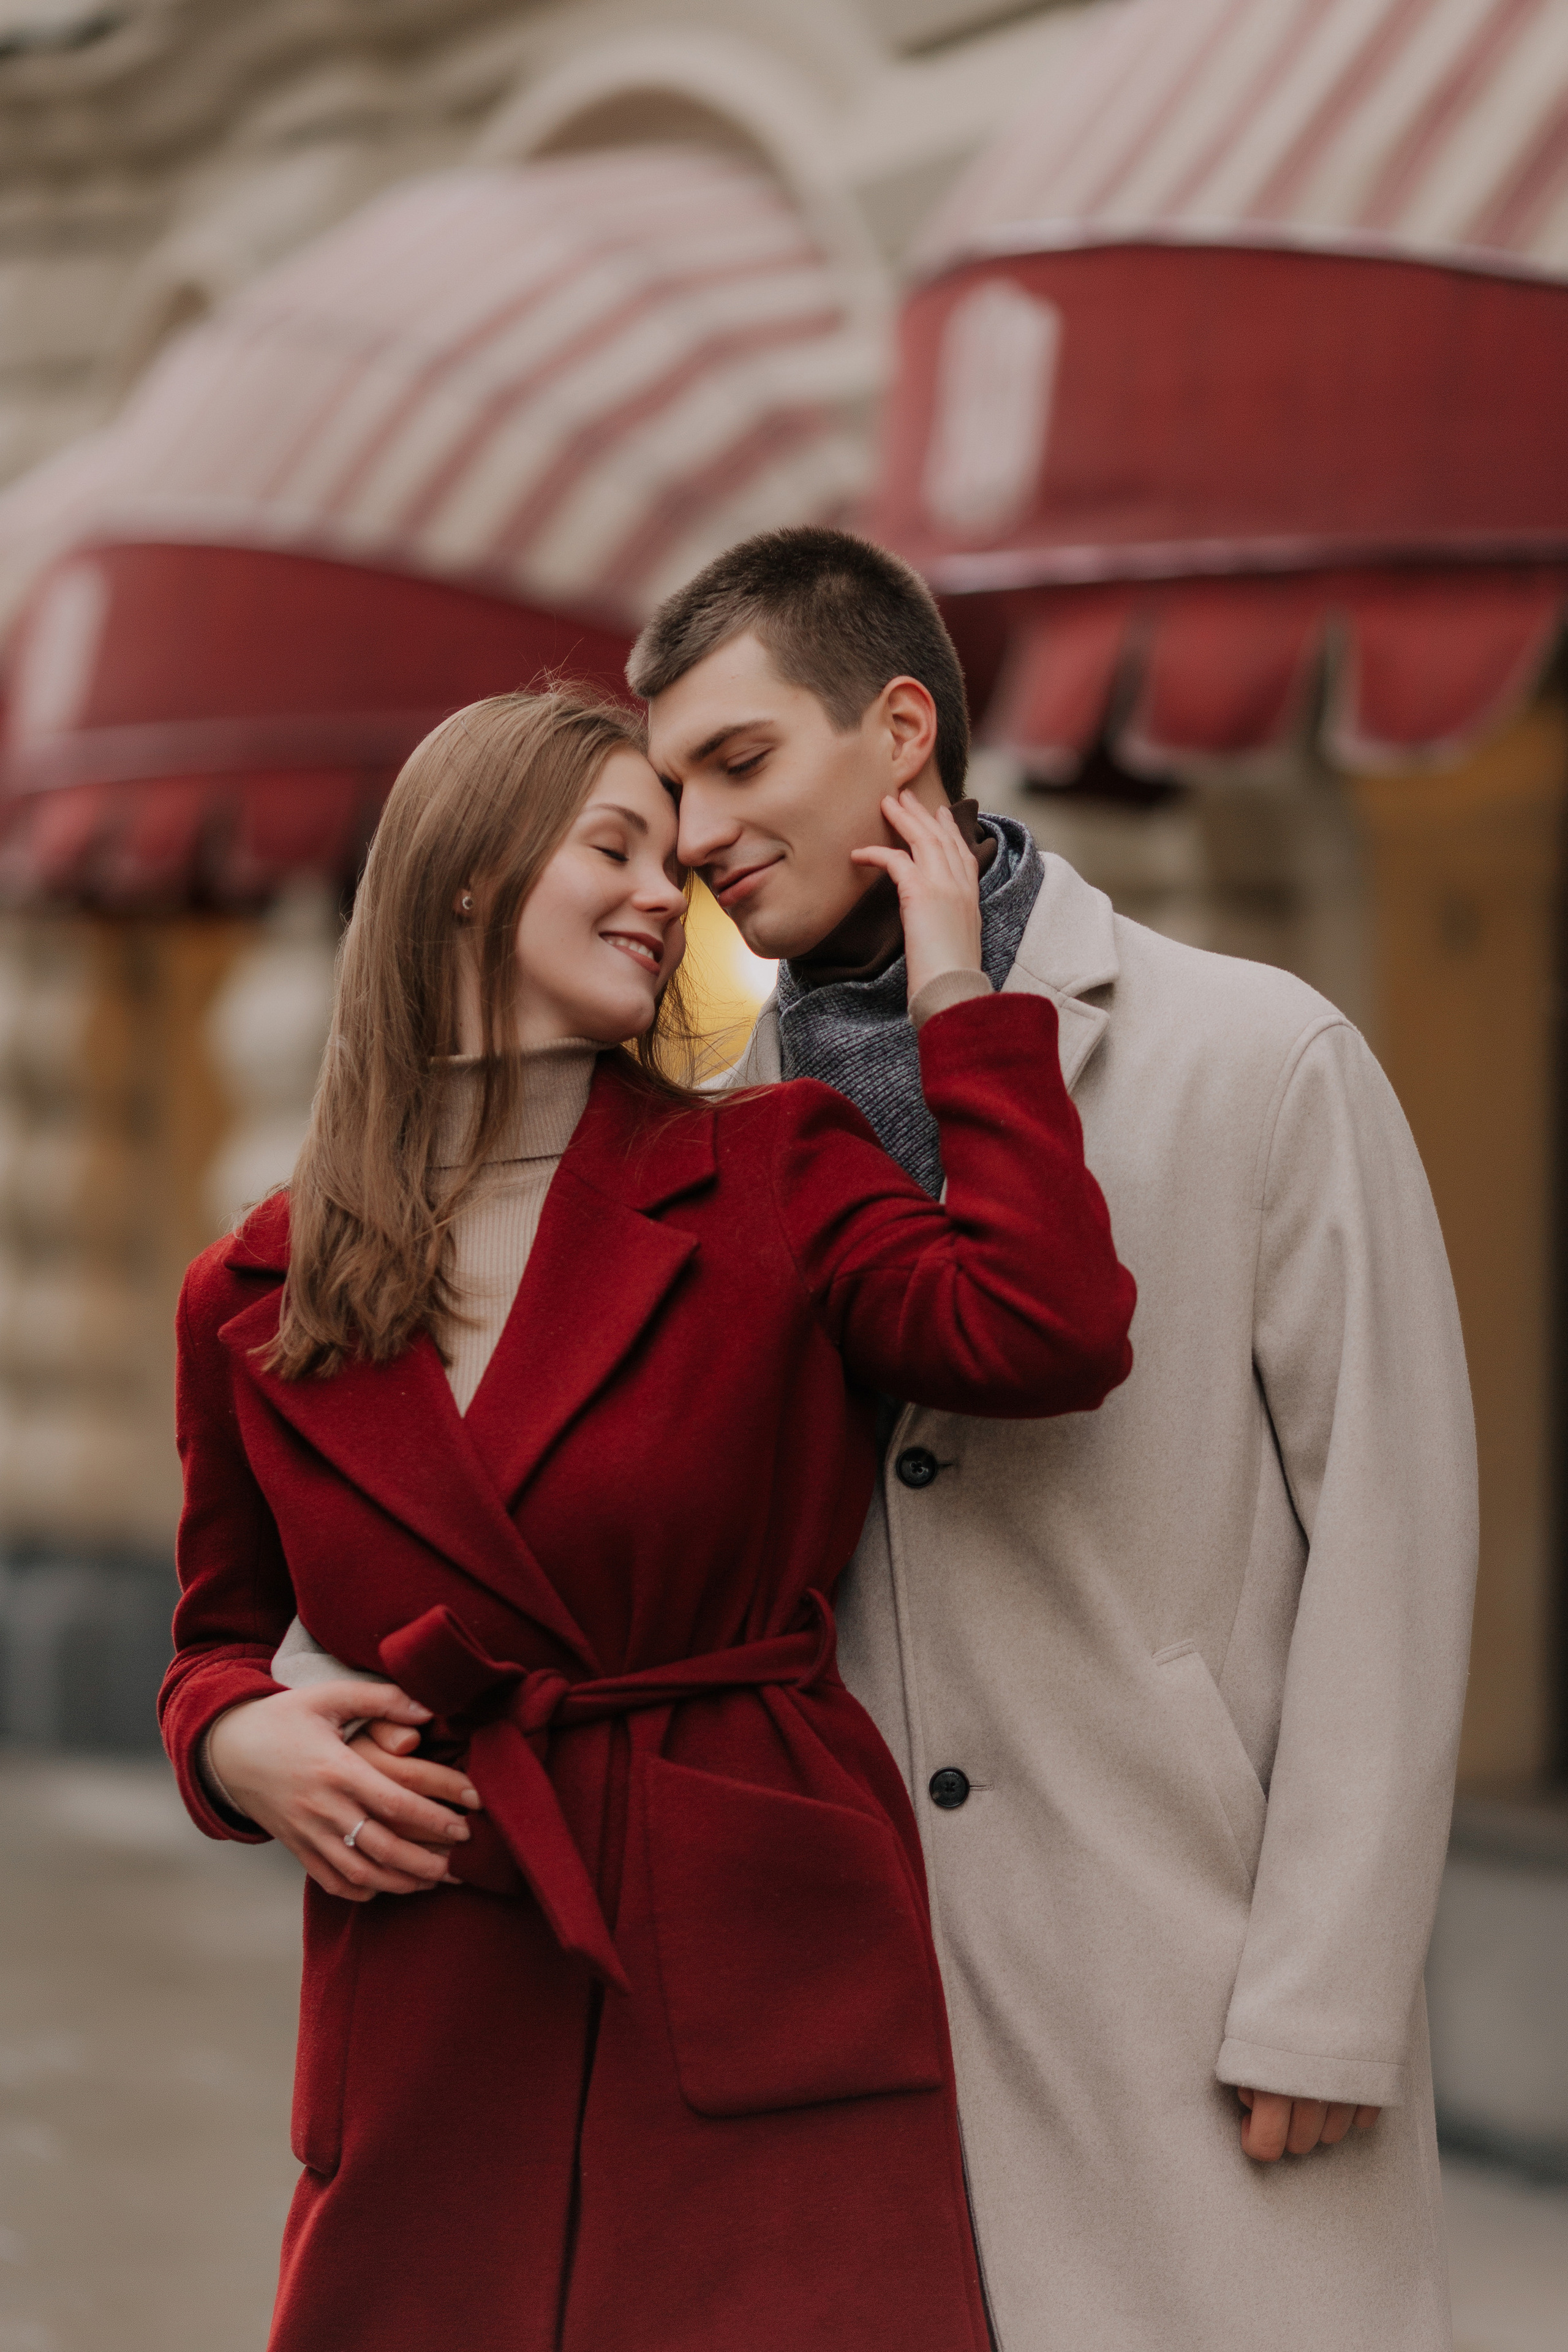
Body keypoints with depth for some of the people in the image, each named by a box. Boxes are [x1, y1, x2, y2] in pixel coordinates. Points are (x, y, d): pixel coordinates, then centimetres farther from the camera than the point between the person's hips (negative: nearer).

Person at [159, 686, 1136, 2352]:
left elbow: (1047, 1331, -15)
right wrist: (239, 1742, -2)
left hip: (763, 1993, -1)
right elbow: (219, 1634, 21)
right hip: (435, 2014, 1)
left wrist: (957, 1001, -7)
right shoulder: (260, 1296, 8)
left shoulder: (772, 1180, 4)